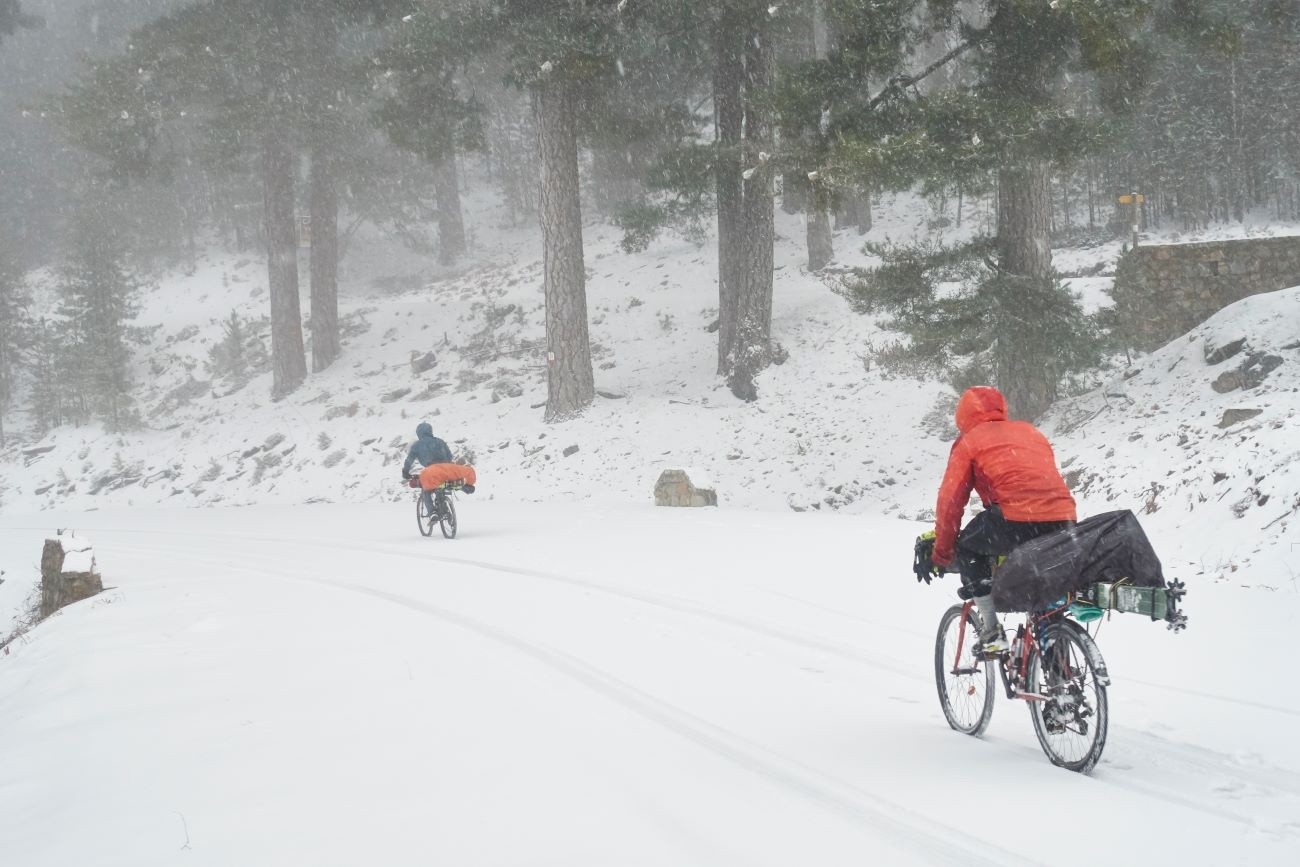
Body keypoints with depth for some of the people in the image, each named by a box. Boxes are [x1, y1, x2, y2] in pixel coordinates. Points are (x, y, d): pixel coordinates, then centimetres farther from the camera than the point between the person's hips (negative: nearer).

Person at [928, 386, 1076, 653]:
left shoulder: (970, 441, 13)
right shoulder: (1031, 432, 29)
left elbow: (950, 499, 12)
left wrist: (942, 553, 22)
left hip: (1017, 523, -6)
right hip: (1063, 522, 6)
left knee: (967, 548, 22)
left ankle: (991, 631, 12)